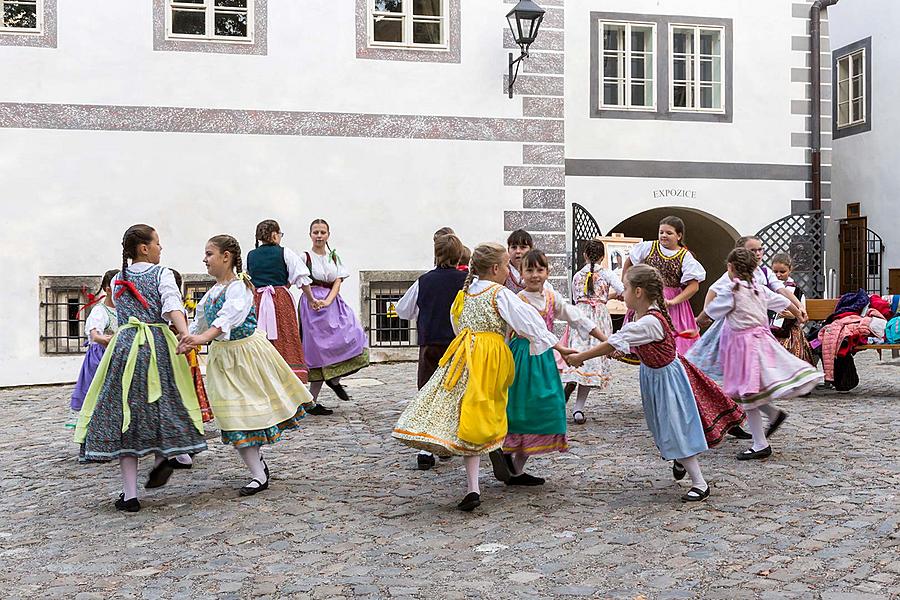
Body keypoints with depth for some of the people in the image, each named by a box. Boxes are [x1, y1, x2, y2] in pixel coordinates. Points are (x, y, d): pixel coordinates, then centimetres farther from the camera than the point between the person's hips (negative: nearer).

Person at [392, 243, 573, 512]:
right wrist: (557, 345, 2)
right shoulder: (501, 294, -2)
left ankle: (473, 489, -5)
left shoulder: (466, 292, 16)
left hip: (465, 354, 4)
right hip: (491, 359, -4)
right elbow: (528, 321, -4)